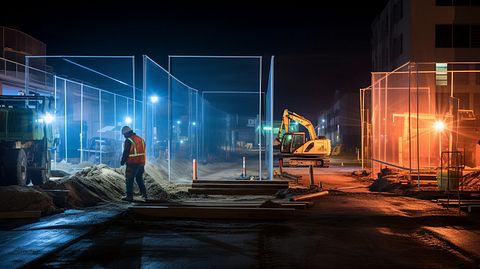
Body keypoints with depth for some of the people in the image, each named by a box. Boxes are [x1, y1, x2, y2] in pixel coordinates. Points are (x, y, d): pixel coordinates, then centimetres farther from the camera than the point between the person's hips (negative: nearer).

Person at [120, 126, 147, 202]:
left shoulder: (128, 140, -12)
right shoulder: (141, 139, 11)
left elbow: (125, 153, -13)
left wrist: (122, 161, 0)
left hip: (132, 164, -7)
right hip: (141, 163, 7)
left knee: (129, 180, 2)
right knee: (140, 179, 19)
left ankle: (129, 196, 3)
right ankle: (144, 194, 19)